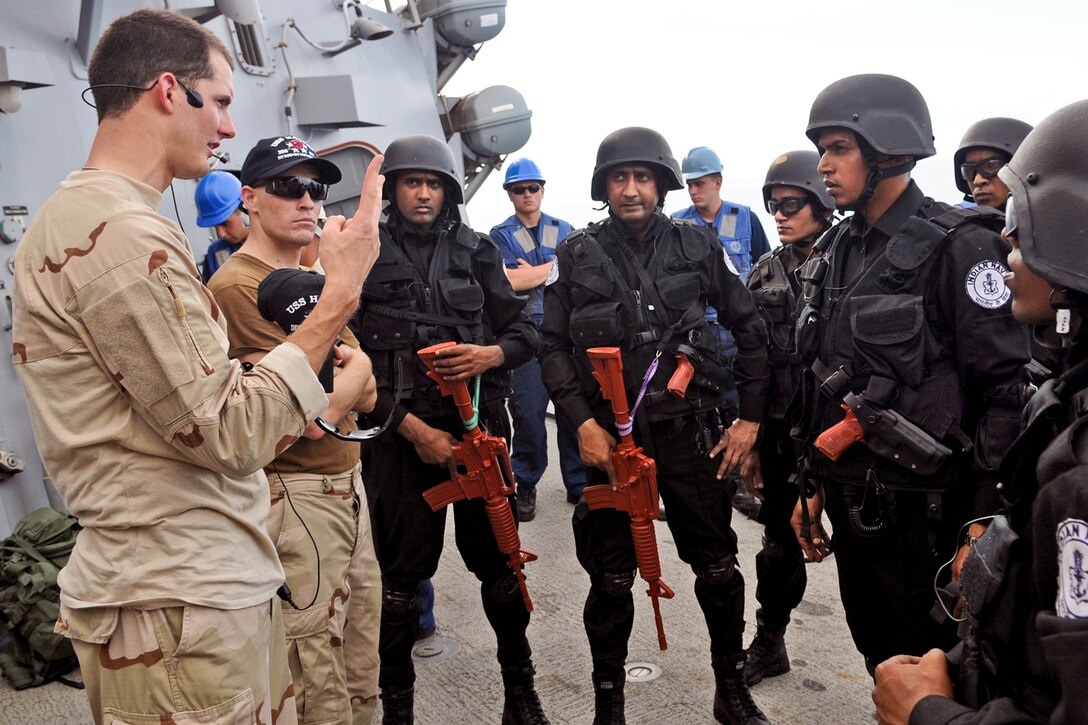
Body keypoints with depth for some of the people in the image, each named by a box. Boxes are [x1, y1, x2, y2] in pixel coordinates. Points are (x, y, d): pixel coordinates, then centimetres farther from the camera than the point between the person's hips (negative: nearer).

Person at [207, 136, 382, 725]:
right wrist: (355, 363, -2)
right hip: (297, 499, -8)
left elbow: (367, 396, 8)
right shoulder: (236, 285, -13)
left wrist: (348, 361, -12)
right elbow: (312, 412, -19)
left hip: (349, 487, 9)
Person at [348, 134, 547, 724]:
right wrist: (411, 427, -11)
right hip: (401, 433, -2)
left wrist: (491, 354, -12)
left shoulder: (475, 250, 10)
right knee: (402, 572, 6)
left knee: (498, 560, 10)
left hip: (478, 427, 2)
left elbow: (524, 330, 11)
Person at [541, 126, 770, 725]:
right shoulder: (578, 255, 1)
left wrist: (750, 417, 4)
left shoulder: (698, 245, 3)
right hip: (610, 436, -1)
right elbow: (553, 346, 1)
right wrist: (583, 422, -9)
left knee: (718, 567, 10)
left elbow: (749, 329, 8)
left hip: (689, 430, 1)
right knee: (611, 578, 8)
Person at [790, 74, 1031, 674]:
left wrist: (985, 525, -17)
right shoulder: (833, 252, 9)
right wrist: (813, 484, 14)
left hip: (923, 511, -6)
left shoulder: (958, 247, -12)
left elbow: (1006, 389, -15)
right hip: (851, 505, 7)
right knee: (882, 662, 21)